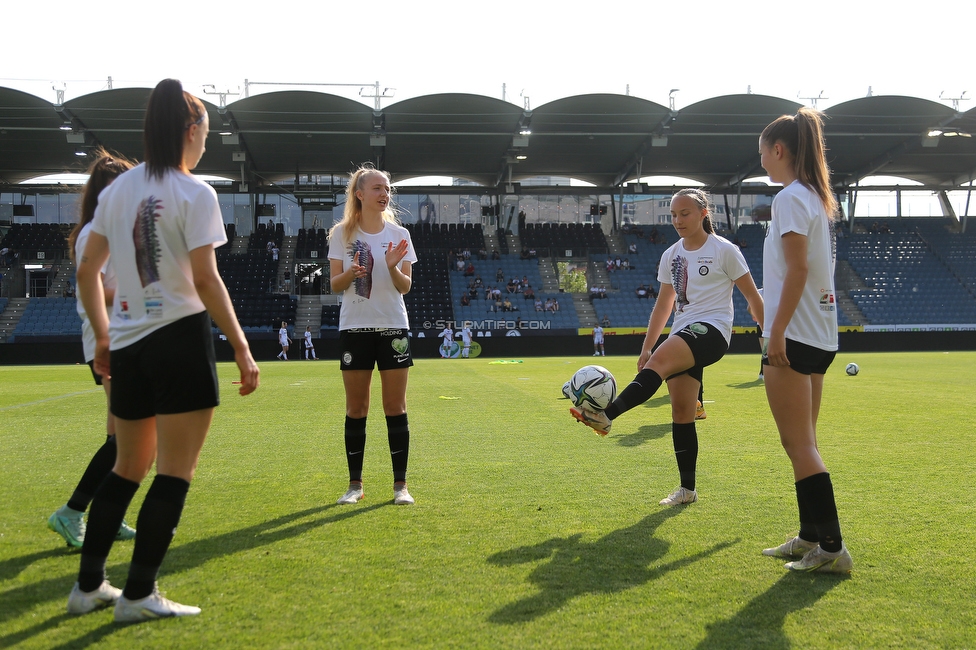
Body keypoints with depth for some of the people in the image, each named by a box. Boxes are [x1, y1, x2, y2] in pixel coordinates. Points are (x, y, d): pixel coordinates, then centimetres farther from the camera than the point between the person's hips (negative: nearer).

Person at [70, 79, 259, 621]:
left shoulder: (117, 189, 10)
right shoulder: (195, 193, -9)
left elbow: (88, 270, 12)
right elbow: (205, 280, -15)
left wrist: (103, 337, 21)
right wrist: (243, 350, -11)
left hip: (127, 346, 7)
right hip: (181, 338, -7)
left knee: (129, 468, 19)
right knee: (175, 472, 3)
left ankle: (88, 587, 23)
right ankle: (139, 595, 7)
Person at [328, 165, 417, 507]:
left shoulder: (399, 234, 3)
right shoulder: (342, 233, 1)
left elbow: (405, 287, 1)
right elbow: (335, 284, 0)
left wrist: (393, 268, -19)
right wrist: (350, 273, -21)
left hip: (393, 327, 1)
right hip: (355, 327, 0)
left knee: (396, 407, 0)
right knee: (356, 408, 4)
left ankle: (400, 484, 8)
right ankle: (355, 483, 14)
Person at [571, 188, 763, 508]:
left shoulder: (725, 250, -3)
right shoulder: (671, 256, 13)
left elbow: (752, 295, 2)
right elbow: (663, 305, 19)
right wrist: (645, 347, 15)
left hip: (711, 329, -6)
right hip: (682, 336, 6)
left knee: (658, 362, -33)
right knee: (681, 413, 0)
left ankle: (605, 415, -47)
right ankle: (687, 489, 8)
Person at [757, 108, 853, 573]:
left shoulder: (790, 197, -11)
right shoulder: (816, 198, 16)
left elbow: (796, 270, -19)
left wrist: (776, 332, -20)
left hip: (794, 336, -10)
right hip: (820, 335, 10)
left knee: (799, 444, -6)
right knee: (803, 444, 14)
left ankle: (831, 547, -4)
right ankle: (810, 537, 21)